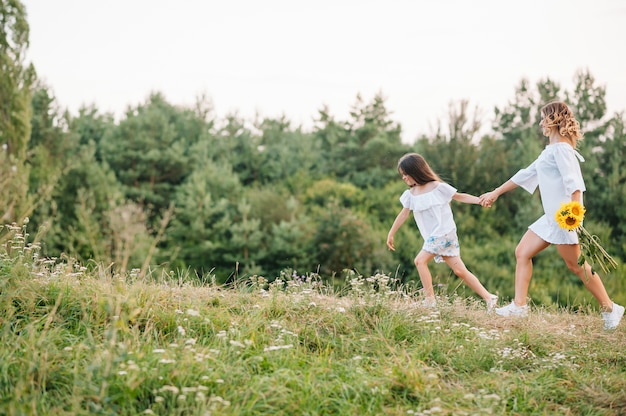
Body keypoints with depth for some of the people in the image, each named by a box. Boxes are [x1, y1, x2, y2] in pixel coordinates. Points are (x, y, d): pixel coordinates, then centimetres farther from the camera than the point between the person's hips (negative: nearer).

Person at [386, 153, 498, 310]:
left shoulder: (437, 187, -7)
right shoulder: (410, 194, 9)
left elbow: (459, 197, 0)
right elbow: (403, 214, 17)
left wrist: (480, 200, -12)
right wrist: (391, 234, 20)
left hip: (445, 233, -6)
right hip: (432, 237, 6)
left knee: (420, 260, -18)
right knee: (460, 270, 5)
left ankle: (430, 300, -13)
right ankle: (488, 297, 10)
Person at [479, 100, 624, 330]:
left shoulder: (561, 148, -11)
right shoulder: (550, 151, 19)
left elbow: (573, 182, -22)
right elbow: (525, 175, 27)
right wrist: (495, 193, 31)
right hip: (551, 216, 10)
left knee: (576, 264, -4)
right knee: (522, 252, 7)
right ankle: (519, 306, 8)